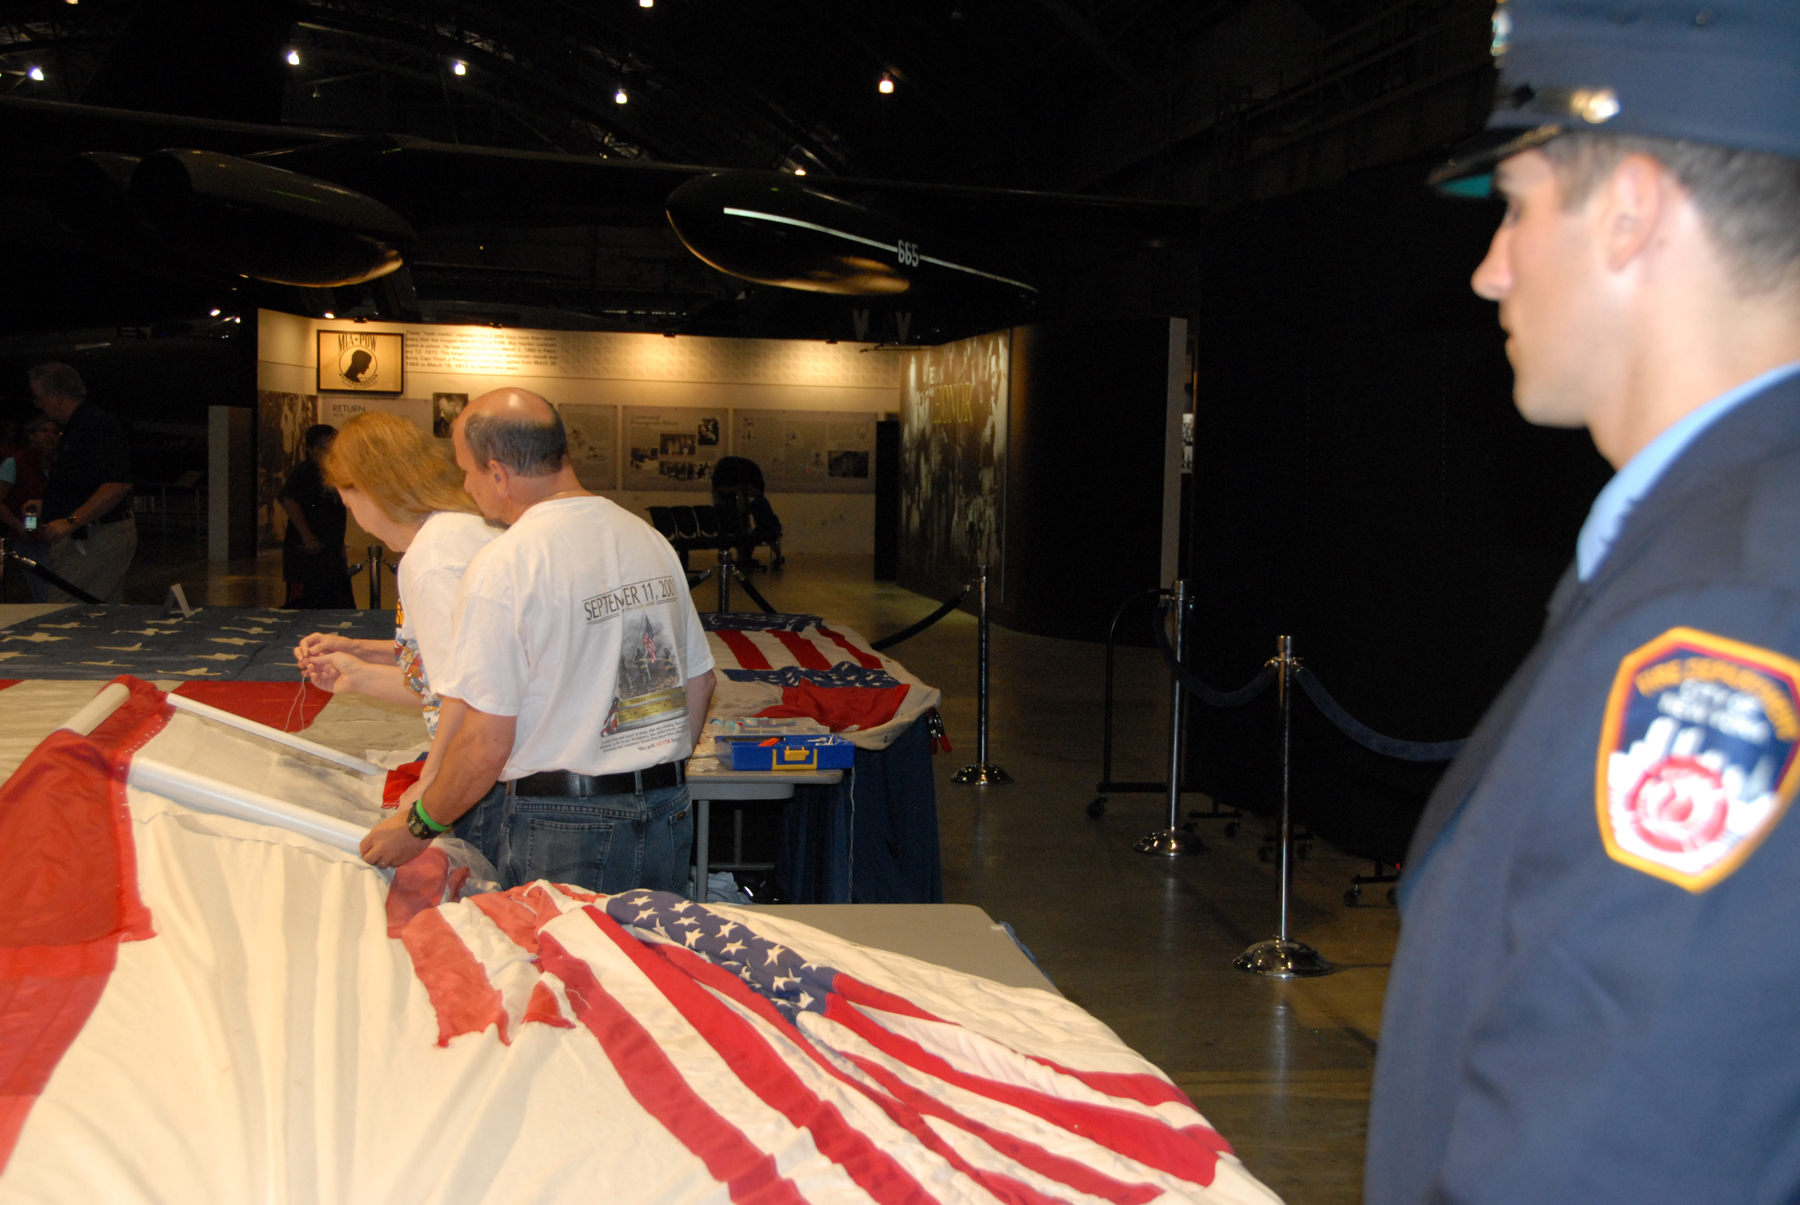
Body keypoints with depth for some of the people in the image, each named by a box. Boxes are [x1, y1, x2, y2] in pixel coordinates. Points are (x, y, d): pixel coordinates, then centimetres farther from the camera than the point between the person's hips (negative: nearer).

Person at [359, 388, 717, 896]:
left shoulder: (504, 567, -14)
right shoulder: (649, 538, 8)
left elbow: (485, 744, -15)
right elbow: (699, 683, 15)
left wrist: (418, 827, 0)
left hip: (559, 831, -6)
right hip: (667, 815, 6)